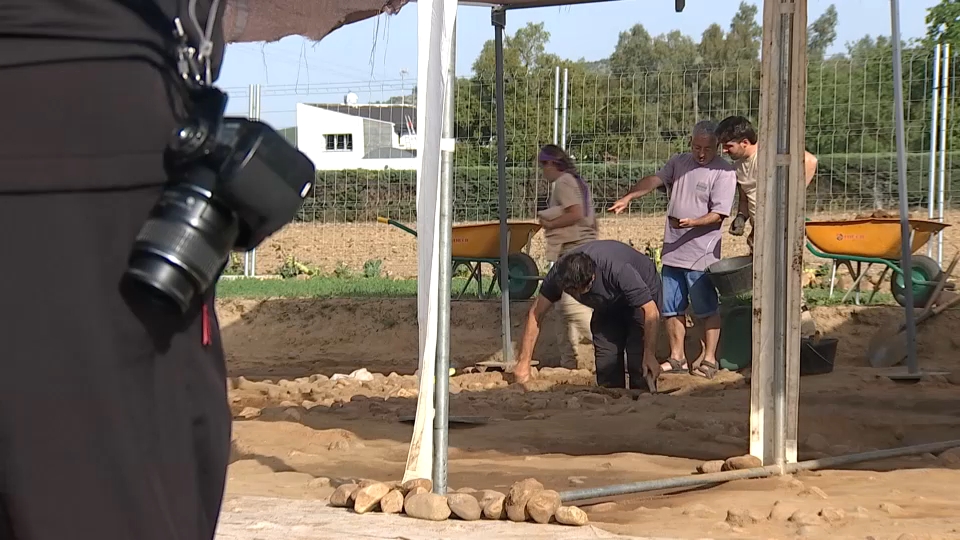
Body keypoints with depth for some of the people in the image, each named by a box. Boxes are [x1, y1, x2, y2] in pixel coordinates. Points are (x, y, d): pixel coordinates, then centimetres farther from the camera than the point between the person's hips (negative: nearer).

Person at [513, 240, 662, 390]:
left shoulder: (619, 271, -42)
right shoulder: (558, 274, -27)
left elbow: (652, 312, -34)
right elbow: (535, 314, -19)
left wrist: (650, 355, -27)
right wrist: (523, 362, -23)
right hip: (609, 305, 5)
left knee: (639, 362, -17)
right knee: (606, 362, -8)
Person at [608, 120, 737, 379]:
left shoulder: (723, 173, -9)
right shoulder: (678, 163, 11)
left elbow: (718, 214, -14)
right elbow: (653, 181, 3)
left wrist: (692, 222, -28)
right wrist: (627, 198, -12)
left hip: (701, 253, -6)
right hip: (672, 250, 6)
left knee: (707, 309, 1)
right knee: (672, 308, 11)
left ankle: (709, 358, 10)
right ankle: (677, 357, 21)